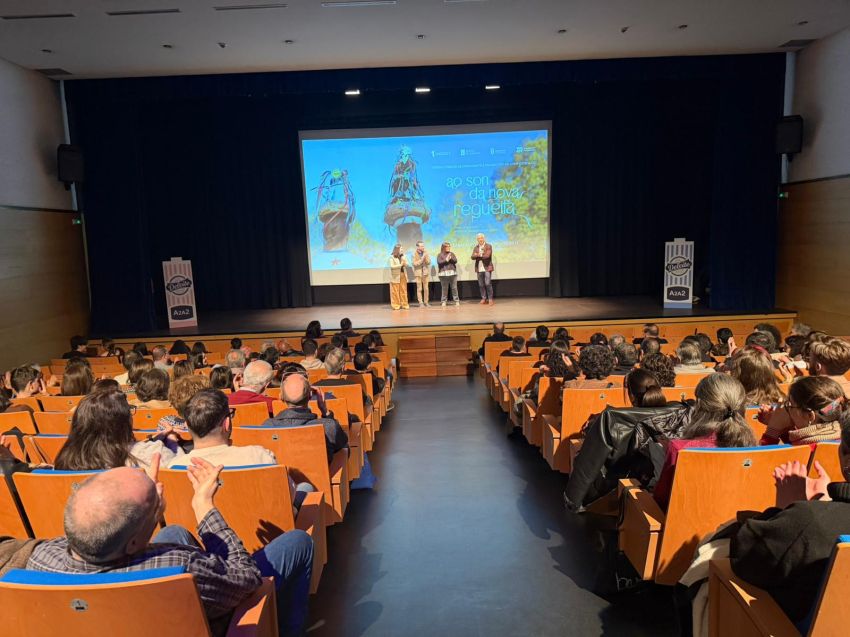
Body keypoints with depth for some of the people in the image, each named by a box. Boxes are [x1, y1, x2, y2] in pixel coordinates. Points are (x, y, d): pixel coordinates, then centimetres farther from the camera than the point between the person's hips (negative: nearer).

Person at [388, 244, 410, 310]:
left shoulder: (403, 256, 12)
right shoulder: (392, 257, -5)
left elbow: (406, 265, 11)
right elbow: (392, 266, -15)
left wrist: (404, 264, -11)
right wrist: (400, 265, -17)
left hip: (403, 275, 5)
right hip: (395, 276, -5)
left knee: (403, 290, 5)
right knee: (395, 291, -2)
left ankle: (404, 304, 11)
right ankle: (396, 305, 3)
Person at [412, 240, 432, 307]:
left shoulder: (426, 252, 1)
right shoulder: (414, 254, -7)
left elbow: (429, 262, 1)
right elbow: (415, 263, -13)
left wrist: (426, 257, -16)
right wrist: (422, 259, -19)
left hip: (425, 272, 3)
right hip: (418, 273, -3)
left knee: (426, 288, 5)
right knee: (419, 289, 0)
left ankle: (426, 302, 14)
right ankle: (421, 303, 6)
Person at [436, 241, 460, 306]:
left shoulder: (452, 254, 15)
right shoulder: (440, 255, 5)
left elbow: (455, 261, 4)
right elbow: (439, 262, -8)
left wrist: (450, 258, -12)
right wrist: (446, 260, -13)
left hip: (453, 273, 3)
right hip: (443, 274, -3)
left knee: (454, 288, 1)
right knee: (444, 288, -3)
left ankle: (456, 300, 6)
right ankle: (443, 301, 2)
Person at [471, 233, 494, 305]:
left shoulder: (488, 246, 0)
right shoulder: (476, 248, 13)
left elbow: (487, 255, -14)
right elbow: (473, 257, 1)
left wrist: (479, 255, -8)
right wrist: (480, 255, -17)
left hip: (487, 268, -4)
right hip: (479, 268, 4)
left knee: (488, 284, -9)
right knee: (481, 285, 5)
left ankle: (490, 299, -1)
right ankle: (484, 298, 13)